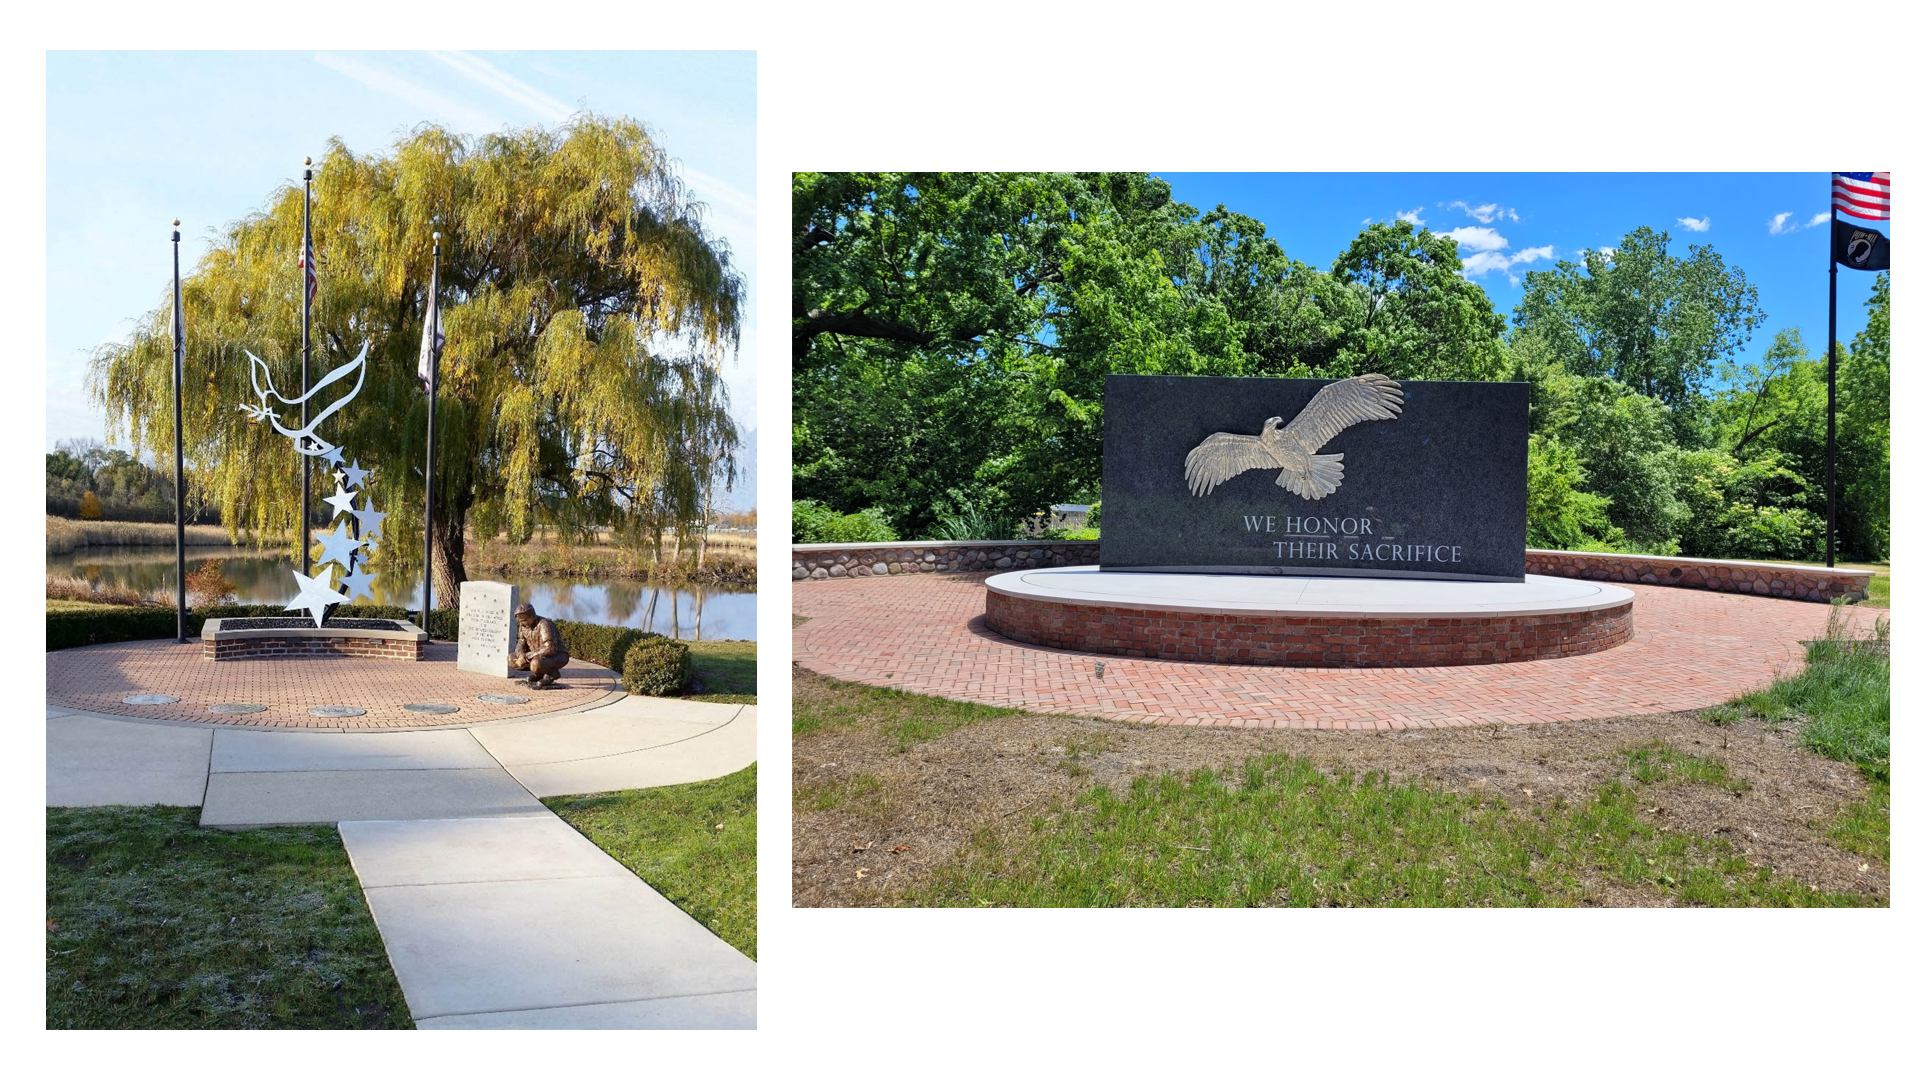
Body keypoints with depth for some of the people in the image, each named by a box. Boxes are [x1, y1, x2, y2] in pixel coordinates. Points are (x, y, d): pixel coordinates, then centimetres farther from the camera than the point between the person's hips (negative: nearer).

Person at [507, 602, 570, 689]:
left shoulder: (544, 625, -25)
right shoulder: (524, 625, 1)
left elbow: (550, 649, -34)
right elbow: (521, 645, 4)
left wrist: (527, 656, -28)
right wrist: (521, 655, -21)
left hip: (557, 656, -9)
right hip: (540, 656, 9)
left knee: (536, 664, -39)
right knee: (511, 660, -1)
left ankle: (552, 673, -7)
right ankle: (541, 674, 6)